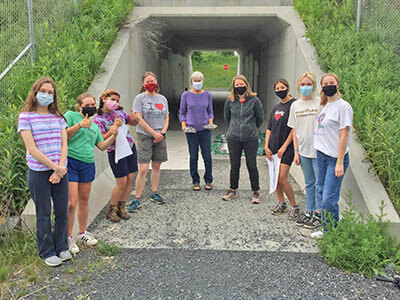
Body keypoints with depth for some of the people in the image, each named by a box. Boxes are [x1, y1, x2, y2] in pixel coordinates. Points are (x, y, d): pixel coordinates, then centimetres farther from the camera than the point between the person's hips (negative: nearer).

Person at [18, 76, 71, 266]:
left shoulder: (58, 116, 9)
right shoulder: (26, 117, -5)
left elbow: (64, 144, 4)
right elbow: (31, 148, -11)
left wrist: (60, 168, -10)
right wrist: (54, 167, -14)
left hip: (61, 171, 4)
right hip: (39, 173, -4)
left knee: (62, 212, 10)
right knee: (44, 215, 5)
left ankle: (61, 248, 27)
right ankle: (47, 253, 20)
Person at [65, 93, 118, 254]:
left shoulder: (94, 125, 20)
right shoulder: (71, 115, 0)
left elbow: (102, 146, 18)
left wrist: (113, 135, 3)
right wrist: (80, 125, -20)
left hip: (88, 164, 6)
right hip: (71, 162, -6)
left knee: (84, 200, 14)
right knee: (72, 202, -9)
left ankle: (82, 233, 27)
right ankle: (68, 238, 4)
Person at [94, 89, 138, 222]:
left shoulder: (119, 111, 7)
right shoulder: (98, 119, -8)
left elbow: (133, 123, 16)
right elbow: (102, 139, -15)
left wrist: (134, 116, -6)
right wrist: (114, 128, -24)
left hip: (130, 147, 6)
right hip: (116, 152, -5)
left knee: (129, 180, 5)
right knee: (122, 182, -6)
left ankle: (121, 208, 20)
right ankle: (111, 211, 12)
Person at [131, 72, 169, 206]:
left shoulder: (162, 98, 12)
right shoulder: (140, 98, -4)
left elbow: (166, 117, 14)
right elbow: (139, 119, -10)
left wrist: (163, 132, -4)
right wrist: (154, 133, -13)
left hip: (160, 137, 5)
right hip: (144, 136, -5)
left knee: (156, 166, 11)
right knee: (143, 169, -9)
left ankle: (154, 193, 24)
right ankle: (137, 199, -2)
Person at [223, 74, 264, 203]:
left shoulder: (254, 100, -6)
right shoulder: (230, 101, 0)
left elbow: (260, 118, 6)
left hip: (251, 139, -2)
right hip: (233, 139, 2)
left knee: (252, 166, 2)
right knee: (234, 166, 11)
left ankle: (255, 192, 16)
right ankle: (232, 190, 25)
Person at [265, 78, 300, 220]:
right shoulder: (276, 108, 15)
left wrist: (284, 147, -15)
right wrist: (266, 146, 4)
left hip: (287, 147, -7)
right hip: (273, 147, 7)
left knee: (282, 179, -11)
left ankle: (295, 207, 4)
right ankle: (281, 204, 25)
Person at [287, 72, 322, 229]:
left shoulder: (320, 103, -6)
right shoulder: (295, 105, 8)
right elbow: (295, 130, 11)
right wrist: (296, 151, 7)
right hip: (303, 151, 5)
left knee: (319, 183, 0)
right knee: (309, 184, 15)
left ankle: (318, 214, 11)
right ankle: (309, 212, 24)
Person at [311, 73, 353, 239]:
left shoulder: (343, 106, -8)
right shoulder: (324, 106, 15)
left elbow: (344, 135, -13)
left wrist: (340, 162, -17)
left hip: (335, 158, -8)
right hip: (321, 155, 8)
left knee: (329, 198, -9)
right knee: (321, 192, 12)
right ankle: (326, 229, 24)